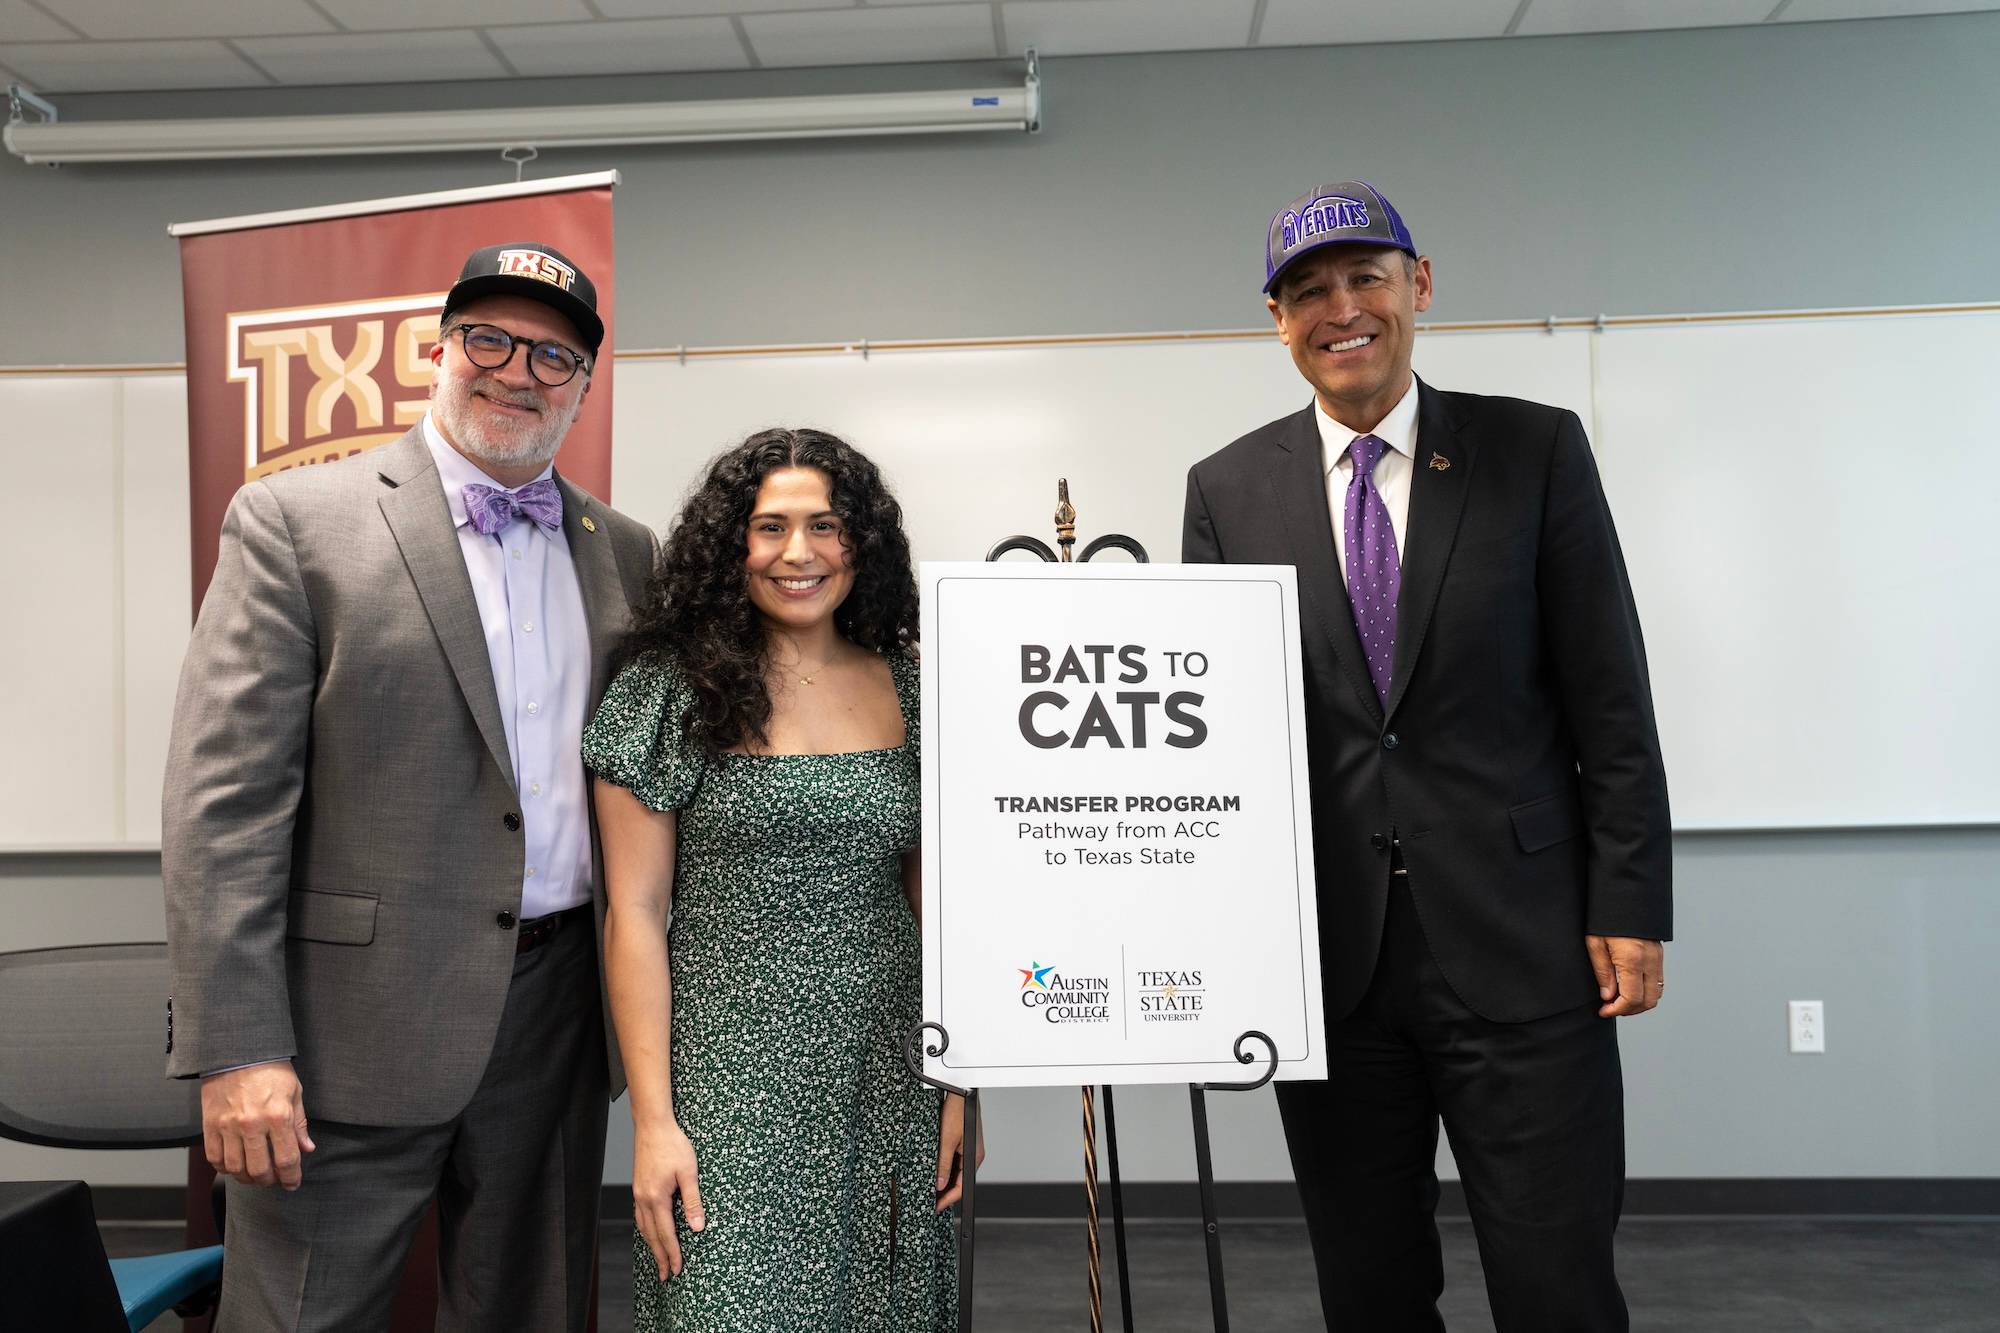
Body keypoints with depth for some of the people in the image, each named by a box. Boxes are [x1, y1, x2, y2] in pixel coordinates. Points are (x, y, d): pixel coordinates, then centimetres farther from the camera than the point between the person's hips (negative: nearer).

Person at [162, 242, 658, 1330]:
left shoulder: (623, 552, 9)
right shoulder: (293, 521, -4)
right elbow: (223, 799, -10)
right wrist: (236, 1049, -15)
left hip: (557, 1023, 4)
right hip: (356, 1030, -4)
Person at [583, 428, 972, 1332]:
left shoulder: (909, 692, 4)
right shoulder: (672, 690, -5)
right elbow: (635, 916, -5)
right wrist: (652, 1120, -8)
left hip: (891, 1082, 3)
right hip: (731, 1073, -3)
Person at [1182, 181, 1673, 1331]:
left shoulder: (1538, 449, 1)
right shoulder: (1228, 488, 5)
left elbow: (1610, 699, 0)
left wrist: (1631, 905, -4)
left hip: (1520, 945, -1)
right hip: (1326, 949, 2)